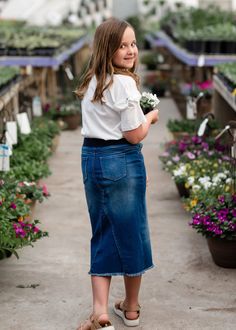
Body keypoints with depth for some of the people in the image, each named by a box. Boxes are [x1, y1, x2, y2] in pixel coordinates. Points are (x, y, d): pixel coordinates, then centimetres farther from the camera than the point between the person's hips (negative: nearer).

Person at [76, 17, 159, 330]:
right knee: (130, 231, 9)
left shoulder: (91, 82, 9)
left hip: (91, 158, 7)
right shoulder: (123, 83, -16)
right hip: (121, 161, -7)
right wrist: (150, 117, 2)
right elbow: (134, 135, -16)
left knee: (102, 233, 13)